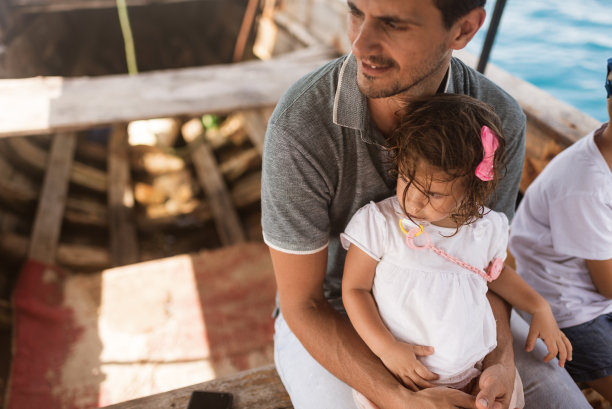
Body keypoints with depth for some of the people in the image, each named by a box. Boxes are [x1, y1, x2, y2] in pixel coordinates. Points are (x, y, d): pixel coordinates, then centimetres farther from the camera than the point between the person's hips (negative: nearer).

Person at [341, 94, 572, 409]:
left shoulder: (488, 228, 0)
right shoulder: (378, 222, -12)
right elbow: (354, 289, -7)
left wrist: (540, 309, 13)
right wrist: (387, 349, -16)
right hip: (399, 372, -3)